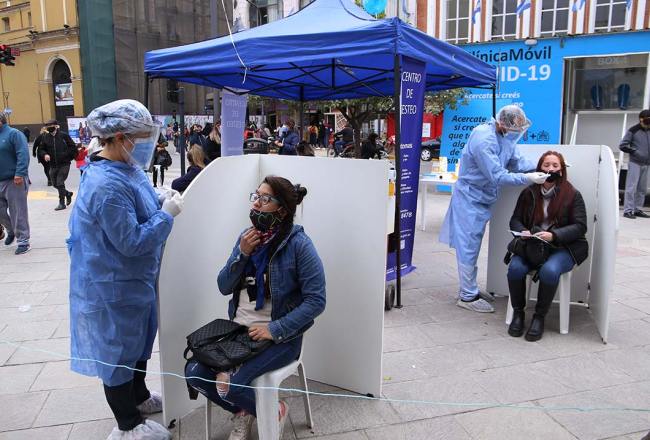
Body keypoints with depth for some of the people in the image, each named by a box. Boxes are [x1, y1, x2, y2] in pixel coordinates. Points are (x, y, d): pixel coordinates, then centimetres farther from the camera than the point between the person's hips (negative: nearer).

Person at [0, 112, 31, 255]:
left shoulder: (13, 134, -7)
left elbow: (23, 155, -17)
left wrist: (19, 173, -25)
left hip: (14, 181, -7)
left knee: (18, 212, -3)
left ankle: (23, 241, 6)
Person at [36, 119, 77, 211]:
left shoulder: (63, 135, -6)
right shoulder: (45, 137, 3)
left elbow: (73, 147, -2)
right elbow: (41, 149, 10)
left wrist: (66, 155, -9)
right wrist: (45, 155, -10)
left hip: (64, 164, -5)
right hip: (53, 165, 5)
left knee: (60, 183, -8)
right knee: (55, 184, 11)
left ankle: (62, 203, 4)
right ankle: (68, 194, 37)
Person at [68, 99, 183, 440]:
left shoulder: (125, 168, 2)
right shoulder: (107, 186, -30)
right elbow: (132, 242, -28)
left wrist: (161, 201, 0)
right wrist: (166, 214, -21)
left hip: (132, 279, 10)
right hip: (114, 286, -10)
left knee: (138, 339, 25)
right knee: (118, 348, 8)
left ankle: (139, 397, 47)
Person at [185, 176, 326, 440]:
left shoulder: (299, 244, -15)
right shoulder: (247, 236, 4)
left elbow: (316, 301, -16)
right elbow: (224, 287, 4)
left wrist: (275, 330, -22)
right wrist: (242, 254, -12)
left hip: (280, 336, -6)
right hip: (239, 329, 6)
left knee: (230, 384, -22)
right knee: (194, 373, -9)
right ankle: (243, 412, 19)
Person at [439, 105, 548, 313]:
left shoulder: (505, 136, 2)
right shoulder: (483, 140, -26)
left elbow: (517, 161, 6)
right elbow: (497, 176, -26)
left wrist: (540, 169, -8)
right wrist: (527, 178, -25)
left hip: (481, 198, 9)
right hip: (470, 198, -9)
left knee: (473, 245, 16)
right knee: (468, 247, -2)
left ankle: (469, 288, 28)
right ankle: (467, 296, 7)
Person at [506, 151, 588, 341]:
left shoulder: (572, 195, 2)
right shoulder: (528, 193, 10)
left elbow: (580, 226, -4)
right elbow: (515, 220, 13)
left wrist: (553, 235, -20)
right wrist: (523, 232, -11)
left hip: (563, 247, -2)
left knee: (549, 271, -34)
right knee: (515, 268, -28)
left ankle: (539, 317, -12)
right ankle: (518, 312, -5)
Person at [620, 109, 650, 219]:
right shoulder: (633, 130, -4)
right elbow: (622, 146, -6)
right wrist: (635, 151, -15)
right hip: (635, 163, -5)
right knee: (631, 187, -8)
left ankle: (638, 209, 14)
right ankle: (628, 210, -5)